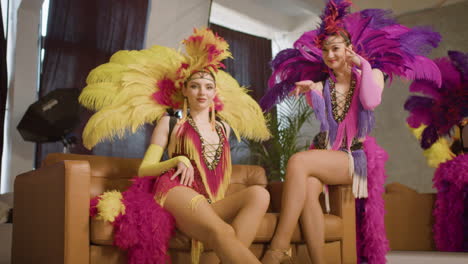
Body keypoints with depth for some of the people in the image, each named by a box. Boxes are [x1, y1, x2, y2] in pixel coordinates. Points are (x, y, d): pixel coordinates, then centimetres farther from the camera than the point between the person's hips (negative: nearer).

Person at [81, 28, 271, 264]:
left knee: (259, 194, -31)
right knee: (222, 232, -38)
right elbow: (144, 169, 7)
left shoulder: (223, 127, 26)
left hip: (213, 202, 4)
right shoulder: (170, 123, 14)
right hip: (177, 192, -4)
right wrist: (177, 160, -7)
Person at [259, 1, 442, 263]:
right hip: (324, 154, 3)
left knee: (298, 161, -33)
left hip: (356, 158, -3)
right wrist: (310, 90, -24)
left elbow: (371, 101, -10)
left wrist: (364, 64, -3)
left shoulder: (371, 74, 13)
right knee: (307, 188, -35)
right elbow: (319, 109, -5)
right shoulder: (322, 85, 18)